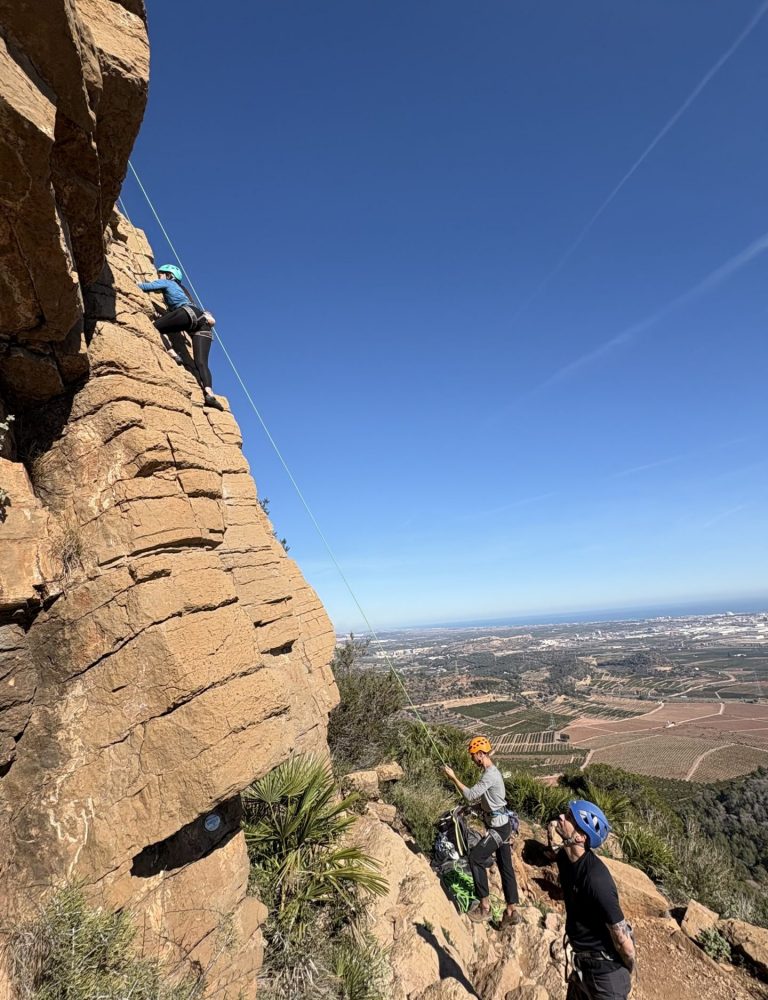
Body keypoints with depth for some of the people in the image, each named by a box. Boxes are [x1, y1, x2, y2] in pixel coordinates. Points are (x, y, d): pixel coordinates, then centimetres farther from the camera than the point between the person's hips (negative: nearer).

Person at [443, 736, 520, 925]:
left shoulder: (490, 774, -24)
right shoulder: (491, 771, 9)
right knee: (505, 866, 12)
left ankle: (484, 906, 3)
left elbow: (470, 795, -25)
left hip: (498, 827, -10)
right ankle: (511, 911, 19)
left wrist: (453, 778, -19)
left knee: (475, 858, -5)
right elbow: (480, 797, 21)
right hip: (502, 825, 10)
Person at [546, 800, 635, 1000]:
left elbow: (623, 940, -24)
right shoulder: (566, 858, -10)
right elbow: (553, 854, 15)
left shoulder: (596, 879, -33)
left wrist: (628, 972, -5)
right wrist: (550, 836, -5)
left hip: (606, 969, -7)